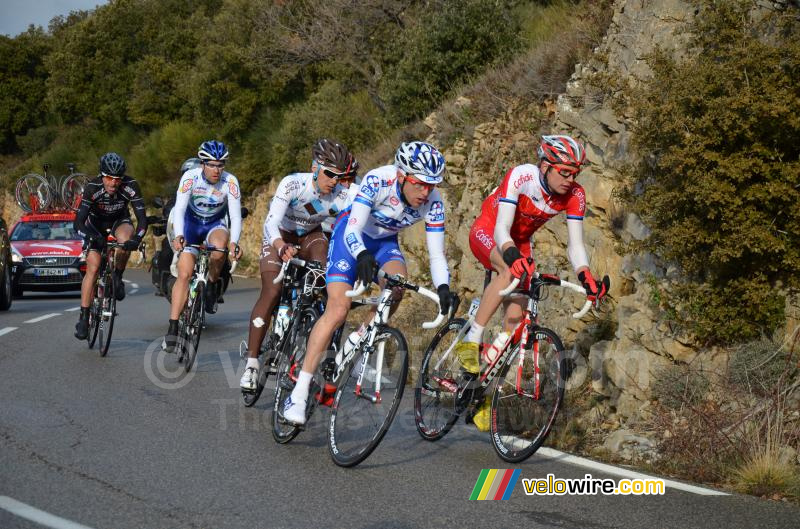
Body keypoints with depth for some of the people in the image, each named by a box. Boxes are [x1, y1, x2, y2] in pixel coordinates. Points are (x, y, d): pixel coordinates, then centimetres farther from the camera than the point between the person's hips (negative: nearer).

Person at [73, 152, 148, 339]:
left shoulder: (130, 186, -29)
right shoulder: (92, 188, -31)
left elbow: (142, 218, -31)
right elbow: (79, 222, -34)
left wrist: (137, 238, -50)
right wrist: (92, 237, -54)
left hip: (119, 220, 1)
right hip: (96, 223, -1)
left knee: (125, 237, -35)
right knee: (93, 268, -15)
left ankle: (118, 277, -9)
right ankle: (84, 317, -7)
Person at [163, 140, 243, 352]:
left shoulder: (230, 182, -24)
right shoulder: (191, 177, -25)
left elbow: (236, 216, -27)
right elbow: (179, 208, -31)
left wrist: (234, 242, -45)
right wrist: (178, 236, -49)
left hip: (215, 224, 0)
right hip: (191, 222, 0)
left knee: (219, 247, -36)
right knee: (184, 273, -14)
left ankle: (212, 284, -5)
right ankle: (172, 328, -10)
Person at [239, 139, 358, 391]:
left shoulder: (341, 196, -24)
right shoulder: (293, 183, -31)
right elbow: (271, 222, -39)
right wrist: (282, 247, -59)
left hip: (311, 236, 3)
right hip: (280, 235, -3)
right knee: (271, 292, -19)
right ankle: (251, 363, -14)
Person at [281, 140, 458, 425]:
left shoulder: (433, 203, -22)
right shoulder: (377, 181, -32)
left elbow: (436, 254, -18)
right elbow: (353, 231, -36)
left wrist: (443, 288, -37)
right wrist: (362, 255, -57)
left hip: (385, 241, 4)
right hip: (352, 233, -4)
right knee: (338, 309, -19)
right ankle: (298, 393, -18)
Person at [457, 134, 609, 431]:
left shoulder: (574, 195, -19)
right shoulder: (521, 177, -32)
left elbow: (575, 244, -20)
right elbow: (501, 229, -40)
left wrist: (586, 276, -40)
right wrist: (513, 257, -60)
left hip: (520, 242, 5)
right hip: (487, 232, -5)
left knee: (516, 315, -9)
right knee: (510, 273, -38)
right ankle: (470, 341, -28)